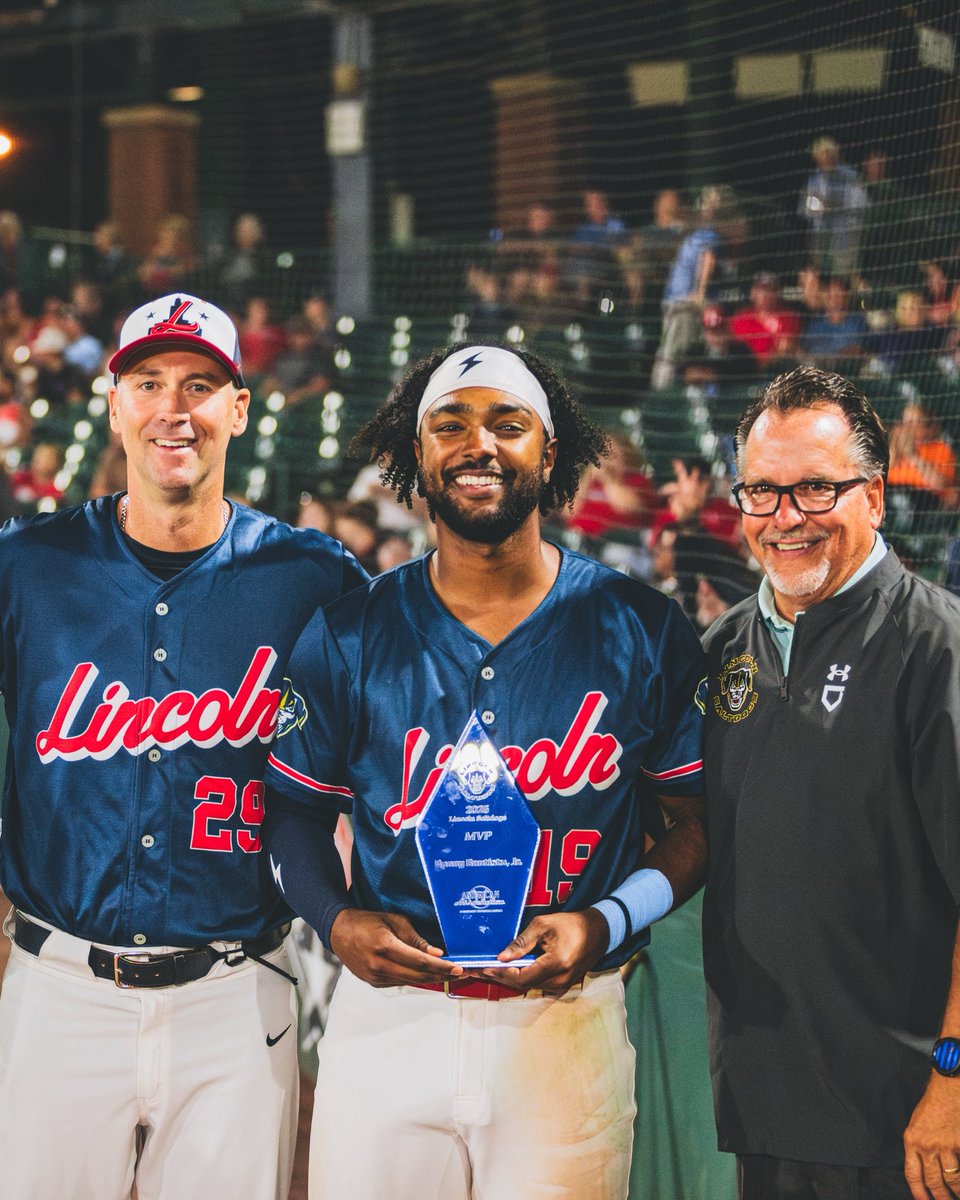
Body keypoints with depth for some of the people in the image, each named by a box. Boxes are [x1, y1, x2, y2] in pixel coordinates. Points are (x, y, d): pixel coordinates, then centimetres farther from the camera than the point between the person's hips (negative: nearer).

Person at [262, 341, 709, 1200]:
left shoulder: (642, 630, 1)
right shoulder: (348, 635, 4)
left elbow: (701, 817, 5)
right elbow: (297, 806, 12)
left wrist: (607, 923, -11)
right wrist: (336, 919, -7)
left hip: (566, 1017, -1)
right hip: (386, 1013, 1)